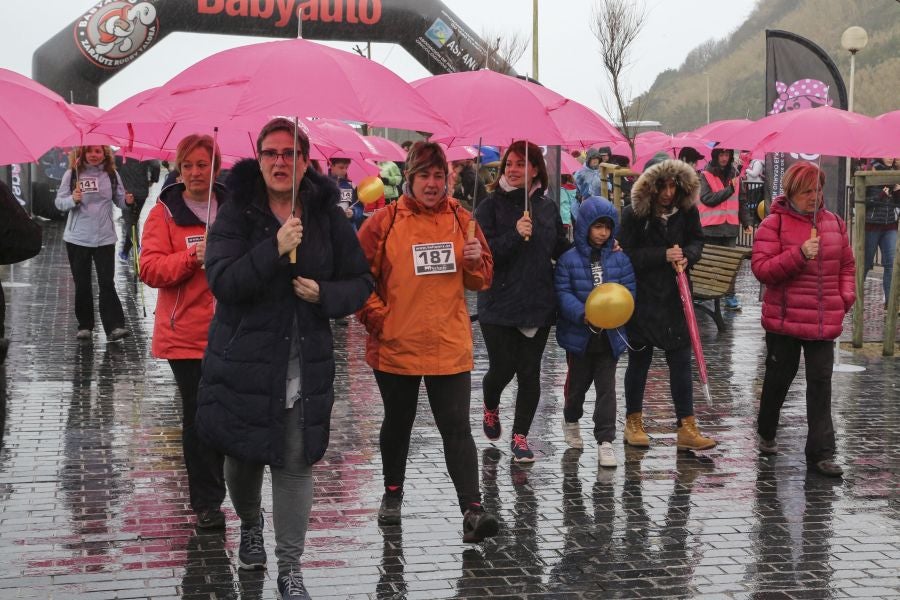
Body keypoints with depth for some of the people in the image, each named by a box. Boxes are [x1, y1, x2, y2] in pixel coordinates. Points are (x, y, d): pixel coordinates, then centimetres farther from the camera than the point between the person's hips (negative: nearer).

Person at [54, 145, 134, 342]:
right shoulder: (72, 174, -1)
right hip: (77, 238, 0)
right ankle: (84, 326, 17)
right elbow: (59, 202, -1)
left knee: (107, 283, -7)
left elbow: (119, 200, 7)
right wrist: (72, 200, -21)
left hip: (105, 238, 0)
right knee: (82, 284, 8)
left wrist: (127, 201, -15)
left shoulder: (111, 175, 2)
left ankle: (114, 326, -12)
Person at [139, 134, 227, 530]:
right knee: (199, 416, 0)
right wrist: (192, 257, -22)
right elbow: (150, 268, -9)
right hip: (186, 332, -3)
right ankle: (207, 502, 11)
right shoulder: (165, 212, 0)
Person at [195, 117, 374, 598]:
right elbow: (221, 281, -17)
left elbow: (360, 282, 6)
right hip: (244, 358, 0)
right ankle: (249, 525, 46)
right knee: (243, 455, 15)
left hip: (306, 364, 0)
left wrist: (324, 294, -14)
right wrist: (274, 248, -28)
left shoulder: (327, 216, 1)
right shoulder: (237, 213, -5)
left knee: (295, 464, -1)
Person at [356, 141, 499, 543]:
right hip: (396, 345, 0)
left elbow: (482, 279, 11)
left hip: (450, 347, 0)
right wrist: (376, 316, -8)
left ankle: (472, 510, -10)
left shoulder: (460, 220, 3)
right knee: (398, 423, 17)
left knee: (457, 428, -6)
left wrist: (475, 261, -10)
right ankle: (392, 494, 37)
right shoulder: (385, 222, -4)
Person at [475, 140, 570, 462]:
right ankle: (490, 408, 34)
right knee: (502, 368, 0)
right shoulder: (491, 206, -5)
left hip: (539, 303, 3)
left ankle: (520, 436, 15)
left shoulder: (548, 207, 8)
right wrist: (515, 234, -25)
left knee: (530, 372, 4)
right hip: (499, 304, -3)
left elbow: (561, 249, 17)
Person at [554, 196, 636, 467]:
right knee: (578, 382, 18)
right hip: (579, 334, -1)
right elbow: (562, 293, -12)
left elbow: (628, 291, 0)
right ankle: (571, 420, 45)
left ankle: (605, 442, 3)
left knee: (607, 388, 0)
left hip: (610, 336, 1)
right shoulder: (569, 259, -8)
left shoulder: (620, 259, 0)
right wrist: (583, 314, -26)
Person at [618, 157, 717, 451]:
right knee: (639, 361, 10)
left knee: (681, 361, 2)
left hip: (675, 297, 3)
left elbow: (696, 241, 11)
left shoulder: (686, 210, -1)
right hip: (641, 298, -3)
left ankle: (686, 427, 7)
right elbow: (627, 255, -14)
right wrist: (663, 255, -21)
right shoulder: (634, 215, -11)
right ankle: (633, 422, 25)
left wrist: (687, 256, -11)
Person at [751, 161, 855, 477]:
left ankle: (820, 453, 2)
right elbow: (761, 268, -15)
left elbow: (847, 265, 16)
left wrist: (846, 297, 2)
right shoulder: (774, 224, -7)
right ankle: (766, 433, 37)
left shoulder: (834, 222, 6)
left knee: (820, 382, 0)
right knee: (779, 377, 13)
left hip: (824, 320, 3)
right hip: (784, 319, -3)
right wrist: (799, 254, -24)